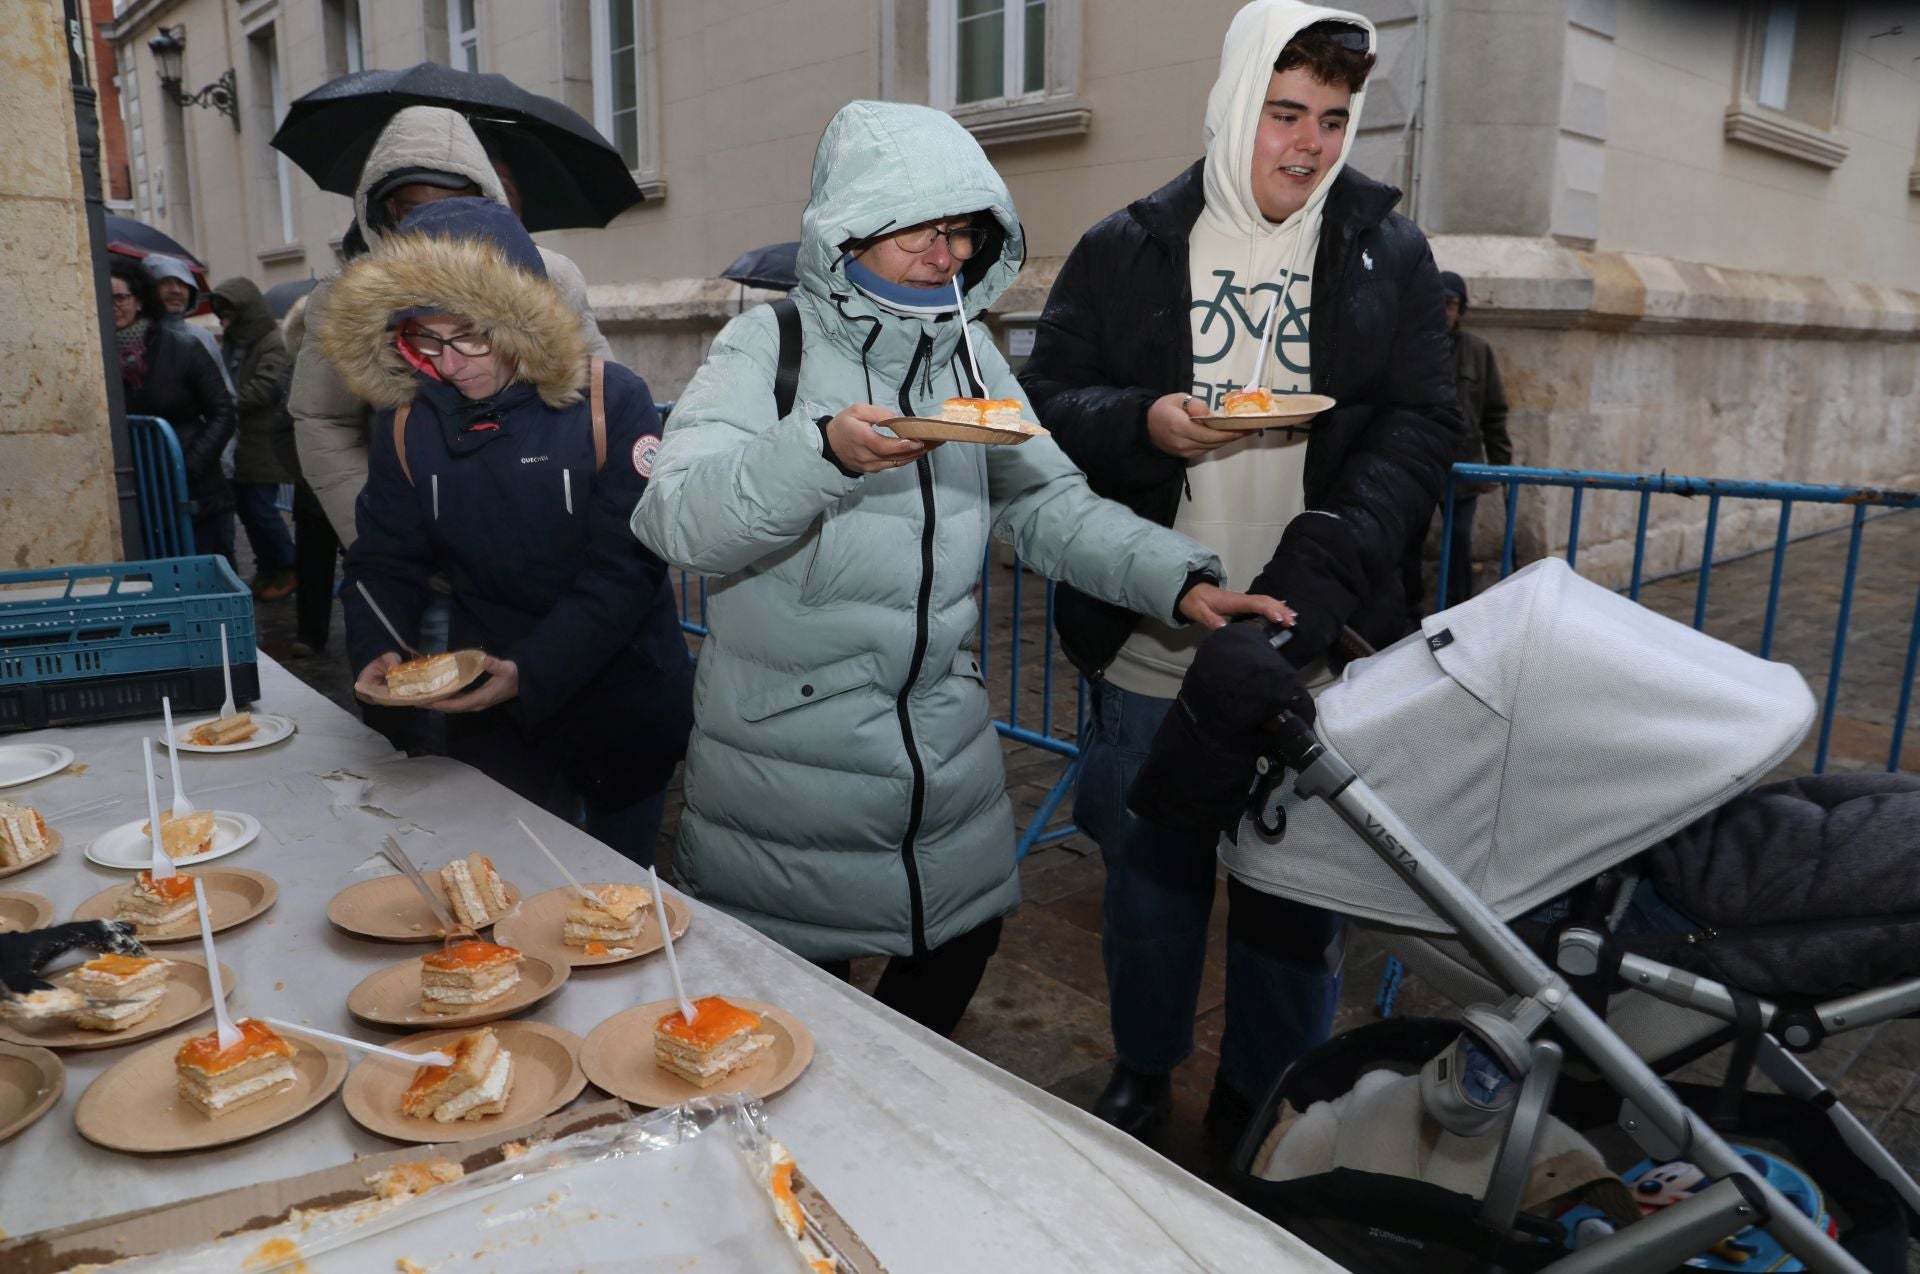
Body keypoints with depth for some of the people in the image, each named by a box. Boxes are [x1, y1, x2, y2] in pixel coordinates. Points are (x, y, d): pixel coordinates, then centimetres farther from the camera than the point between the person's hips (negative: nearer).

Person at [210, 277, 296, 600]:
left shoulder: (274, 342, -10)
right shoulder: (231, 342, 17)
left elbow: (263, 388, -19)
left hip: (264, 441, -8)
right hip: (240, 440, 8)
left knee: (261, 507, -6)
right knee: (245, 506, 11)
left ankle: (288, 567, 10)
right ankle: (266, 569, 22)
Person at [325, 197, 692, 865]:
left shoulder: (611, 402, -15)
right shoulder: (407, 421, -2)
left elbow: (626, 568, -17)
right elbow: (384, 560, 6)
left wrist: (532, 673, -26)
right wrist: (376, 652, -13)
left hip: (621, 704, -2)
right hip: (488, 716, 3)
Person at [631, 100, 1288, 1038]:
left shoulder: (968, 355, 9)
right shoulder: (770, 347, -8)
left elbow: (1049, 503, 3)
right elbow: (673, 520, -21)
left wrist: (1178, 579, -11)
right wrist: (823, 451, -36)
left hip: (946, 746, 6)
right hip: (789, 756, -5)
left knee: (959, 951, 19)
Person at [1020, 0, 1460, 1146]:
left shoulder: (1390, 253, 7)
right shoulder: (1125, 251, 4)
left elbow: (1424, 426, 0)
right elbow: (1048, 401, 5)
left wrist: (1328, 558, -16)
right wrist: (1143, 423, -17)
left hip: (1316, 652, 1)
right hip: (1151, 644, 0)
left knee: (1297, 893, 11)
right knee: (1150, 873, 14)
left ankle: (1267, 1104, 35)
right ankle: (1143, 1074, 39)